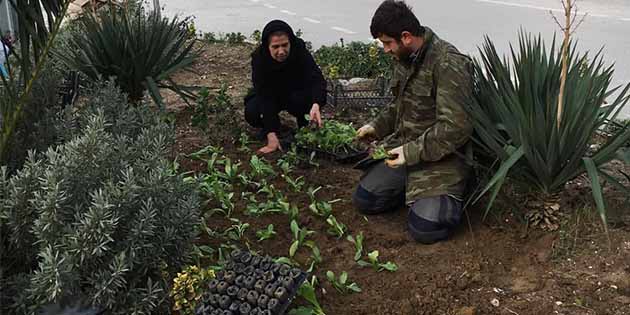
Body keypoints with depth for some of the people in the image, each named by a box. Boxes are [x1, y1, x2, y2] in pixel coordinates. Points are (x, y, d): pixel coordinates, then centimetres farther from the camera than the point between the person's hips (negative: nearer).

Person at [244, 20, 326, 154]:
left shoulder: (300, 52, -29)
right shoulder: (259, 58, -29)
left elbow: (317, 79, -39)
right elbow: (265, 97, -34)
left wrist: (316, 105, -62)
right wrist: (271, 135, -43)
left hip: (296, 93, 0)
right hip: (269, 96, 0)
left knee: (302, 98, -34)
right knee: (252, 113, -28)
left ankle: (305, 128, -2)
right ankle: (273, 126, 5)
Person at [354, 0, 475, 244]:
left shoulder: (448, 64, -21)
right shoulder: (404, 58, 6)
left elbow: (455, 127, -24)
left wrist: (412, 152, -25)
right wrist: (377, 127, 8)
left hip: (440, 156, -7)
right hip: (404, 148, 8)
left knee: (424, 229, -18)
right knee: (364, 199, -1)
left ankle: (447, 194, 12)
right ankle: (415, 190, 19)